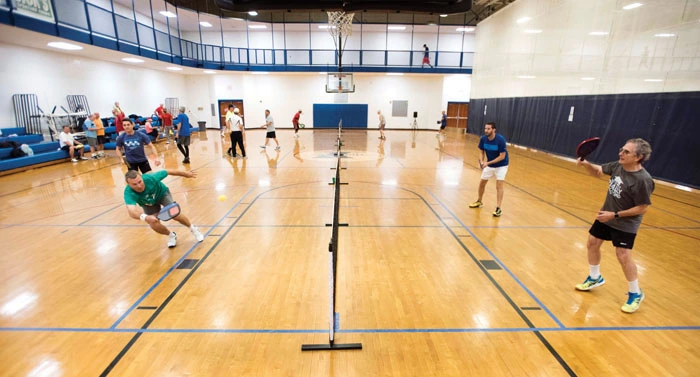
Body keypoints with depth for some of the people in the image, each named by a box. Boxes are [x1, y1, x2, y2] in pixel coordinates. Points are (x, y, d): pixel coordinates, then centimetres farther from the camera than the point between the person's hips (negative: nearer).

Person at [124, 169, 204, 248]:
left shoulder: (151, 178, -40)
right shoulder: (129, 193, -40)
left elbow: (169, 172, -21)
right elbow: (132, 212, -56)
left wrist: (185, 174, -6)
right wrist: (145, 217, -77)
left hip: (162, 194, -1)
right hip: (148, 204, 2)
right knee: (154, 225, -16)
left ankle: (193, 229, 4)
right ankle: (171, 236, 17)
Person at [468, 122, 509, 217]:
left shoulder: (500, 140, -27)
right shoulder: (483, 139, -14)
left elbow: (502, 156, -25)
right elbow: (482, 152, -3)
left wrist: (488, 163, -31)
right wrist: (481, 161, -23)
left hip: (501, 165, -5)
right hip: (489, 165, 5)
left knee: (499, 185, -14)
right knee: (482, 183, 11)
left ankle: (498, 208, -10)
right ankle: (479, 202, 32)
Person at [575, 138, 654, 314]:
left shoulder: (643, 180, -26)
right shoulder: (617, 166, -7)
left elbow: (642, 208, -21)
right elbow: (598, 172, 10)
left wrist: (615, 214, -20)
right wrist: (586, 164, -11)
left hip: (626, 224, -7)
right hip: (605, 216, 7)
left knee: (623, 256, -7)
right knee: (593, 243, 14)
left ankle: (635, 294, 17)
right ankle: (595, 278, 36)